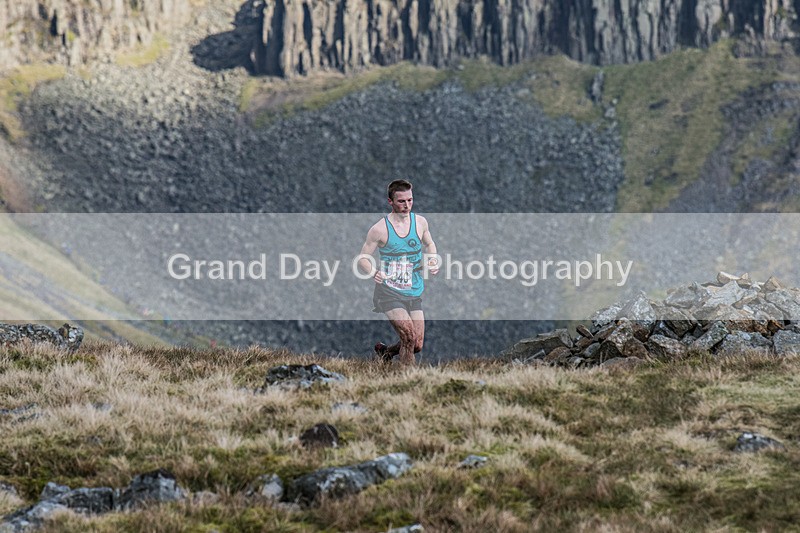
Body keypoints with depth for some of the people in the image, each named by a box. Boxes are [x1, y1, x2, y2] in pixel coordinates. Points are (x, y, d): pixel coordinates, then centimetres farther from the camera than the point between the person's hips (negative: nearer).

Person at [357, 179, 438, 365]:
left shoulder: (420, 222, 4)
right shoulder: (379, 229, -8)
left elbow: (429, 244, 24)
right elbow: (362, 259, -2)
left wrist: (433, 260, 3)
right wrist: (373, 272, -23)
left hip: (414, 294, 5)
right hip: (389, 292, -5)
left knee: (417, 345, 2)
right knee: (409, 335, -23)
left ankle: (384, 352, 32)